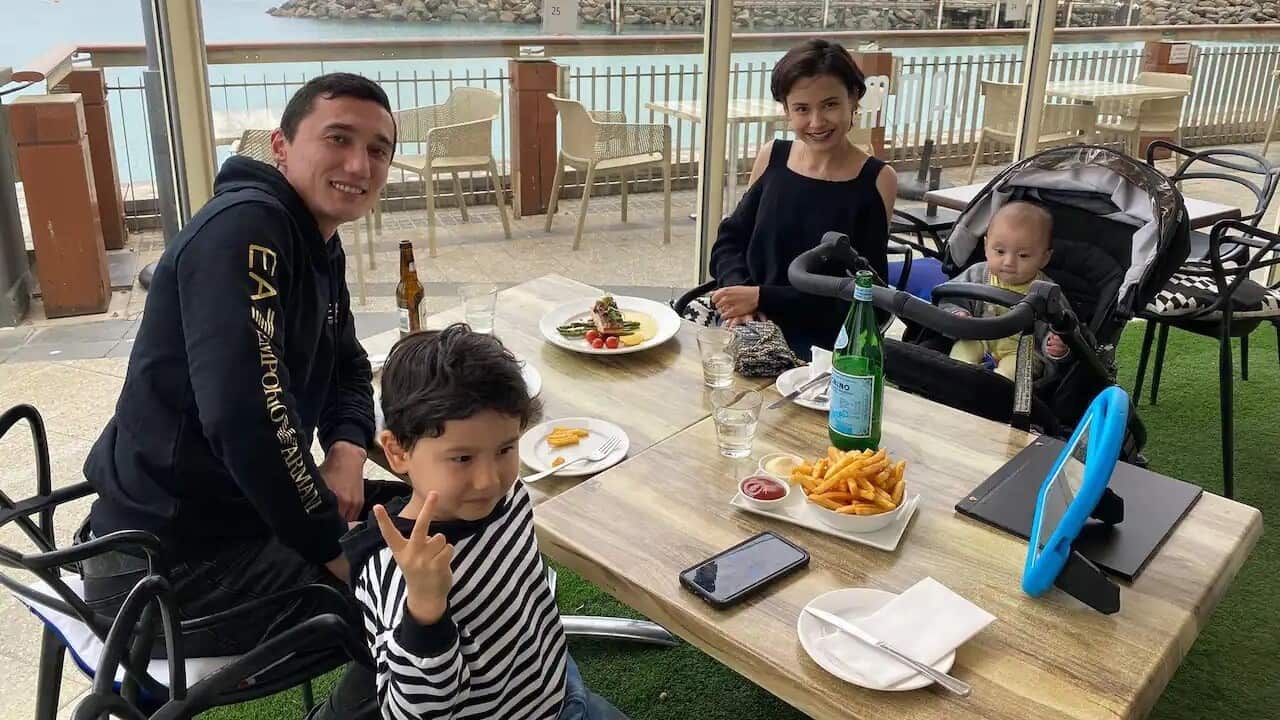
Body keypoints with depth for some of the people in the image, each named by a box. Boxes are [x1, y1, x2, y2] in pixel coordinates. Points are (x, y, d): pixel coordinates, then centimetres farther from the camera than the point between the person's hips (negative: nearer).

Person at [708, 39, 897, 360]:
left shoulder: (877, 180, -4)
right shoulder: (772, 157, 6)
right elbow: (731, 239, 11)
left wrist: (763, 298, -13)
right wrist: (739, 290, -11)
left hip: (825, 348, -4)